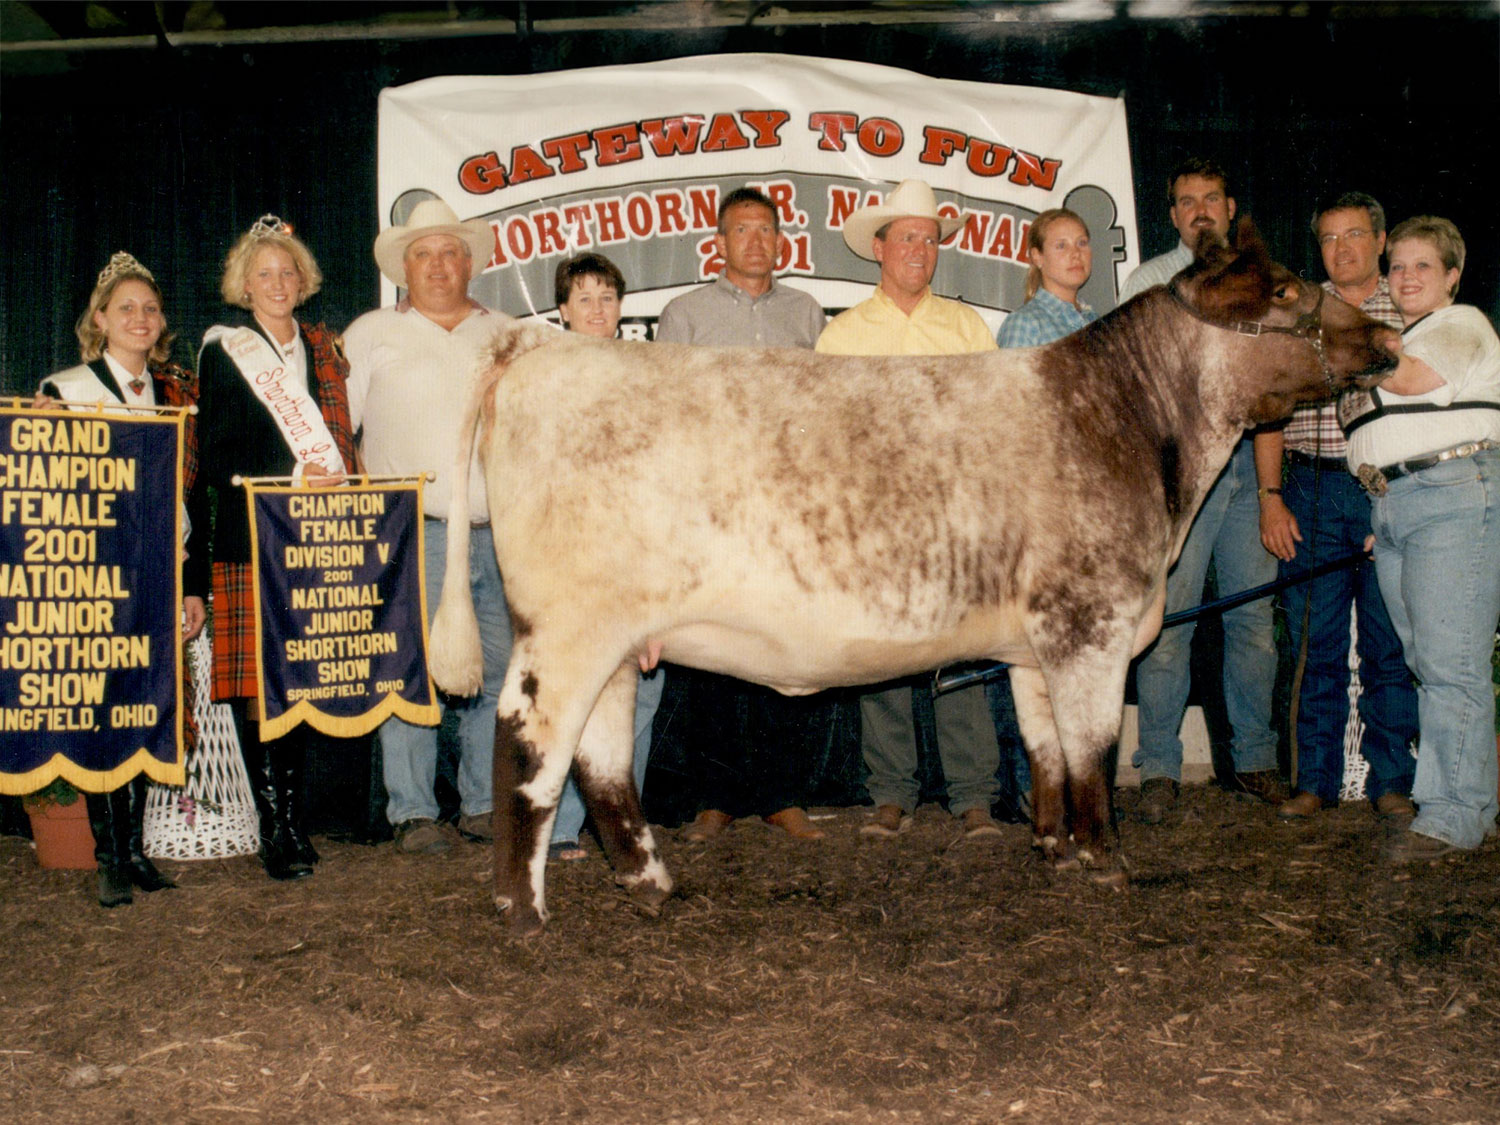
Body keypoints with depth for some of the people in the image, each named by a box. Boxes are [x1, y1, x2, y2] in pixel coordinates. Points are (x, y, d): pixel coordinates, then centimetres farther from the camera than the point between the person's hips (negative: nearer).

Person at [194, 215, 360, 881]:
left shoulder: (322, 350, 17)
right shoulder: (223, 352, 5)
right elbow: (216, 458, -3)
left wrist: (333, 477, 1)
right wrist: (292, 474, -14)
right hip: (249, 539, -3)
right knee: (255, 682, -6)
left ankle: (293, 815, 12)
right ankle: (273, 826, 1)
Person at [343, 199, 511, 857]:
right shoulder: (372, 335, 10)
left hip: (499, 536, 3)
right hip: (413, 536, -3)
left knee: (498, 675, 3)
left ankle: (486, 804, 13)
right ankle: (412, 814, 2)